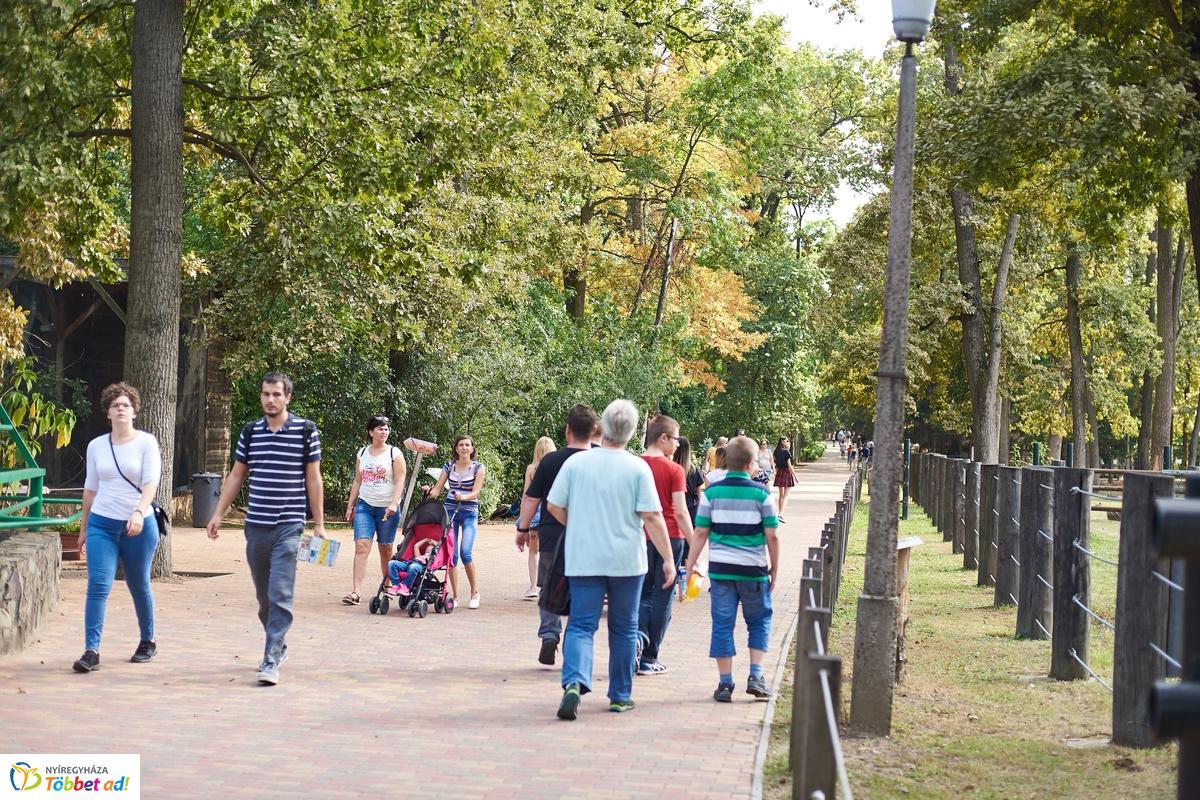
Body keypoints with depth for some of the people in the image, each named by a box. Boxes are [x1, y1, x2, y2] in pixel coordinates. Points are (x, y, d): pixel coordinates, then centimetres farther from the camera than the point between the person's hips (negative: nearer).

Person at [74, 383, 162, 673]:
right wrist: (84, 527, 17)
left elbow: (151, 481, -15)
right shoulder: (96, 446, 7)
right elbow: (91, 488, 15)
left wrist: (139, 512, -31)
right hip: (101, 524, 2)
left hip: (139, 526, -2)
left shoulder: (146, 442, -4)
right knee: (97, 586, -11)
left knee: (139, 588, 10)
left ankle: (147, 643, 29)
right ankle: (91, 651, -14)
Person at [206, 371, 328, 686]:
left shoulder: (306, 431, -2)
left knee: (280, 595, -12)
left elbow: (313, 479, 1)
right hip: (256, 525, 4)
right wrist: (218, 514, 10)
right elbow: (236, 476, 15)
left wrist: (319, 523, -1)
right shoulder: (250, 432, 8)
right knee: (264, 596, 13)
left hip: (289, 526, -4)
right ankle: (278, 647, 30)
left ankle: (271, 660, -13)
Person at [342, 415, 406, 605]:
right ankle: (355, 591, -18)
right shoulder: (362, 453, 11)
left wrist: (394, 504, -18)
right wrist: (350, 505, 12)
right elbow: (357, 481, 16)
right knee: (361, 545, -11)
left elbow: (400, 481, -6)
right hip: (364, 505, 2)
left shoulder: (394, 453, 0)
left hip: (387, 508, -2)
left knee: (385, 549, 5)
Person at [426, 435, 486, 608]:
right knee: (451, 554, 0)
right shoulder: (449, 466, 8)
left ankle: (475, 592, 1)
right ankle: (455, 596, 7)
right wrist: (429, 492, -14)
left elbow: (476, 492, -9)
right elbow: (437, 488, 7)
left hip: (469, 513, -3)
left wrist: (463, 497, -28)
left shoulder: (478, 468, 0)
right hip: (450, 511, 3)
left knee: (466, 552, -16)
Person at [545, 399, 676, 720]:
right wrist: (668, 559, -6)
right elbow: (652, 517, -10)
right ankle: (620, 696, 20)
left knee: (581, 625, 0)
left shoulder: (576, 462, -2)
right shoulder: (638, 468, -6)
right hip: (627, 560, 0)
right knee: (623, 629, 14)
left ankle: (574, 682, -24)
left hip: (583, 559, 0)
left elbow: (554, 506, 1)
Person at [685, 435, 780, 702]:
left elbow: (701, 533, 0)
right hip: (753, 570, -1)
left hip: (720, 568, 1)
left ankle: (725, 683, 5)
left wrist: (691, 563, 8)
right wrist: (774, 569, 8)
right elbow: (772, 536, -3)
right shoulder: (762, 495, -5)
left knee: (722, 625, 6)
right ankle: (756, 676, 4)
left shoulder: (712, 493, -1)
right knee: (759, 622, 15)